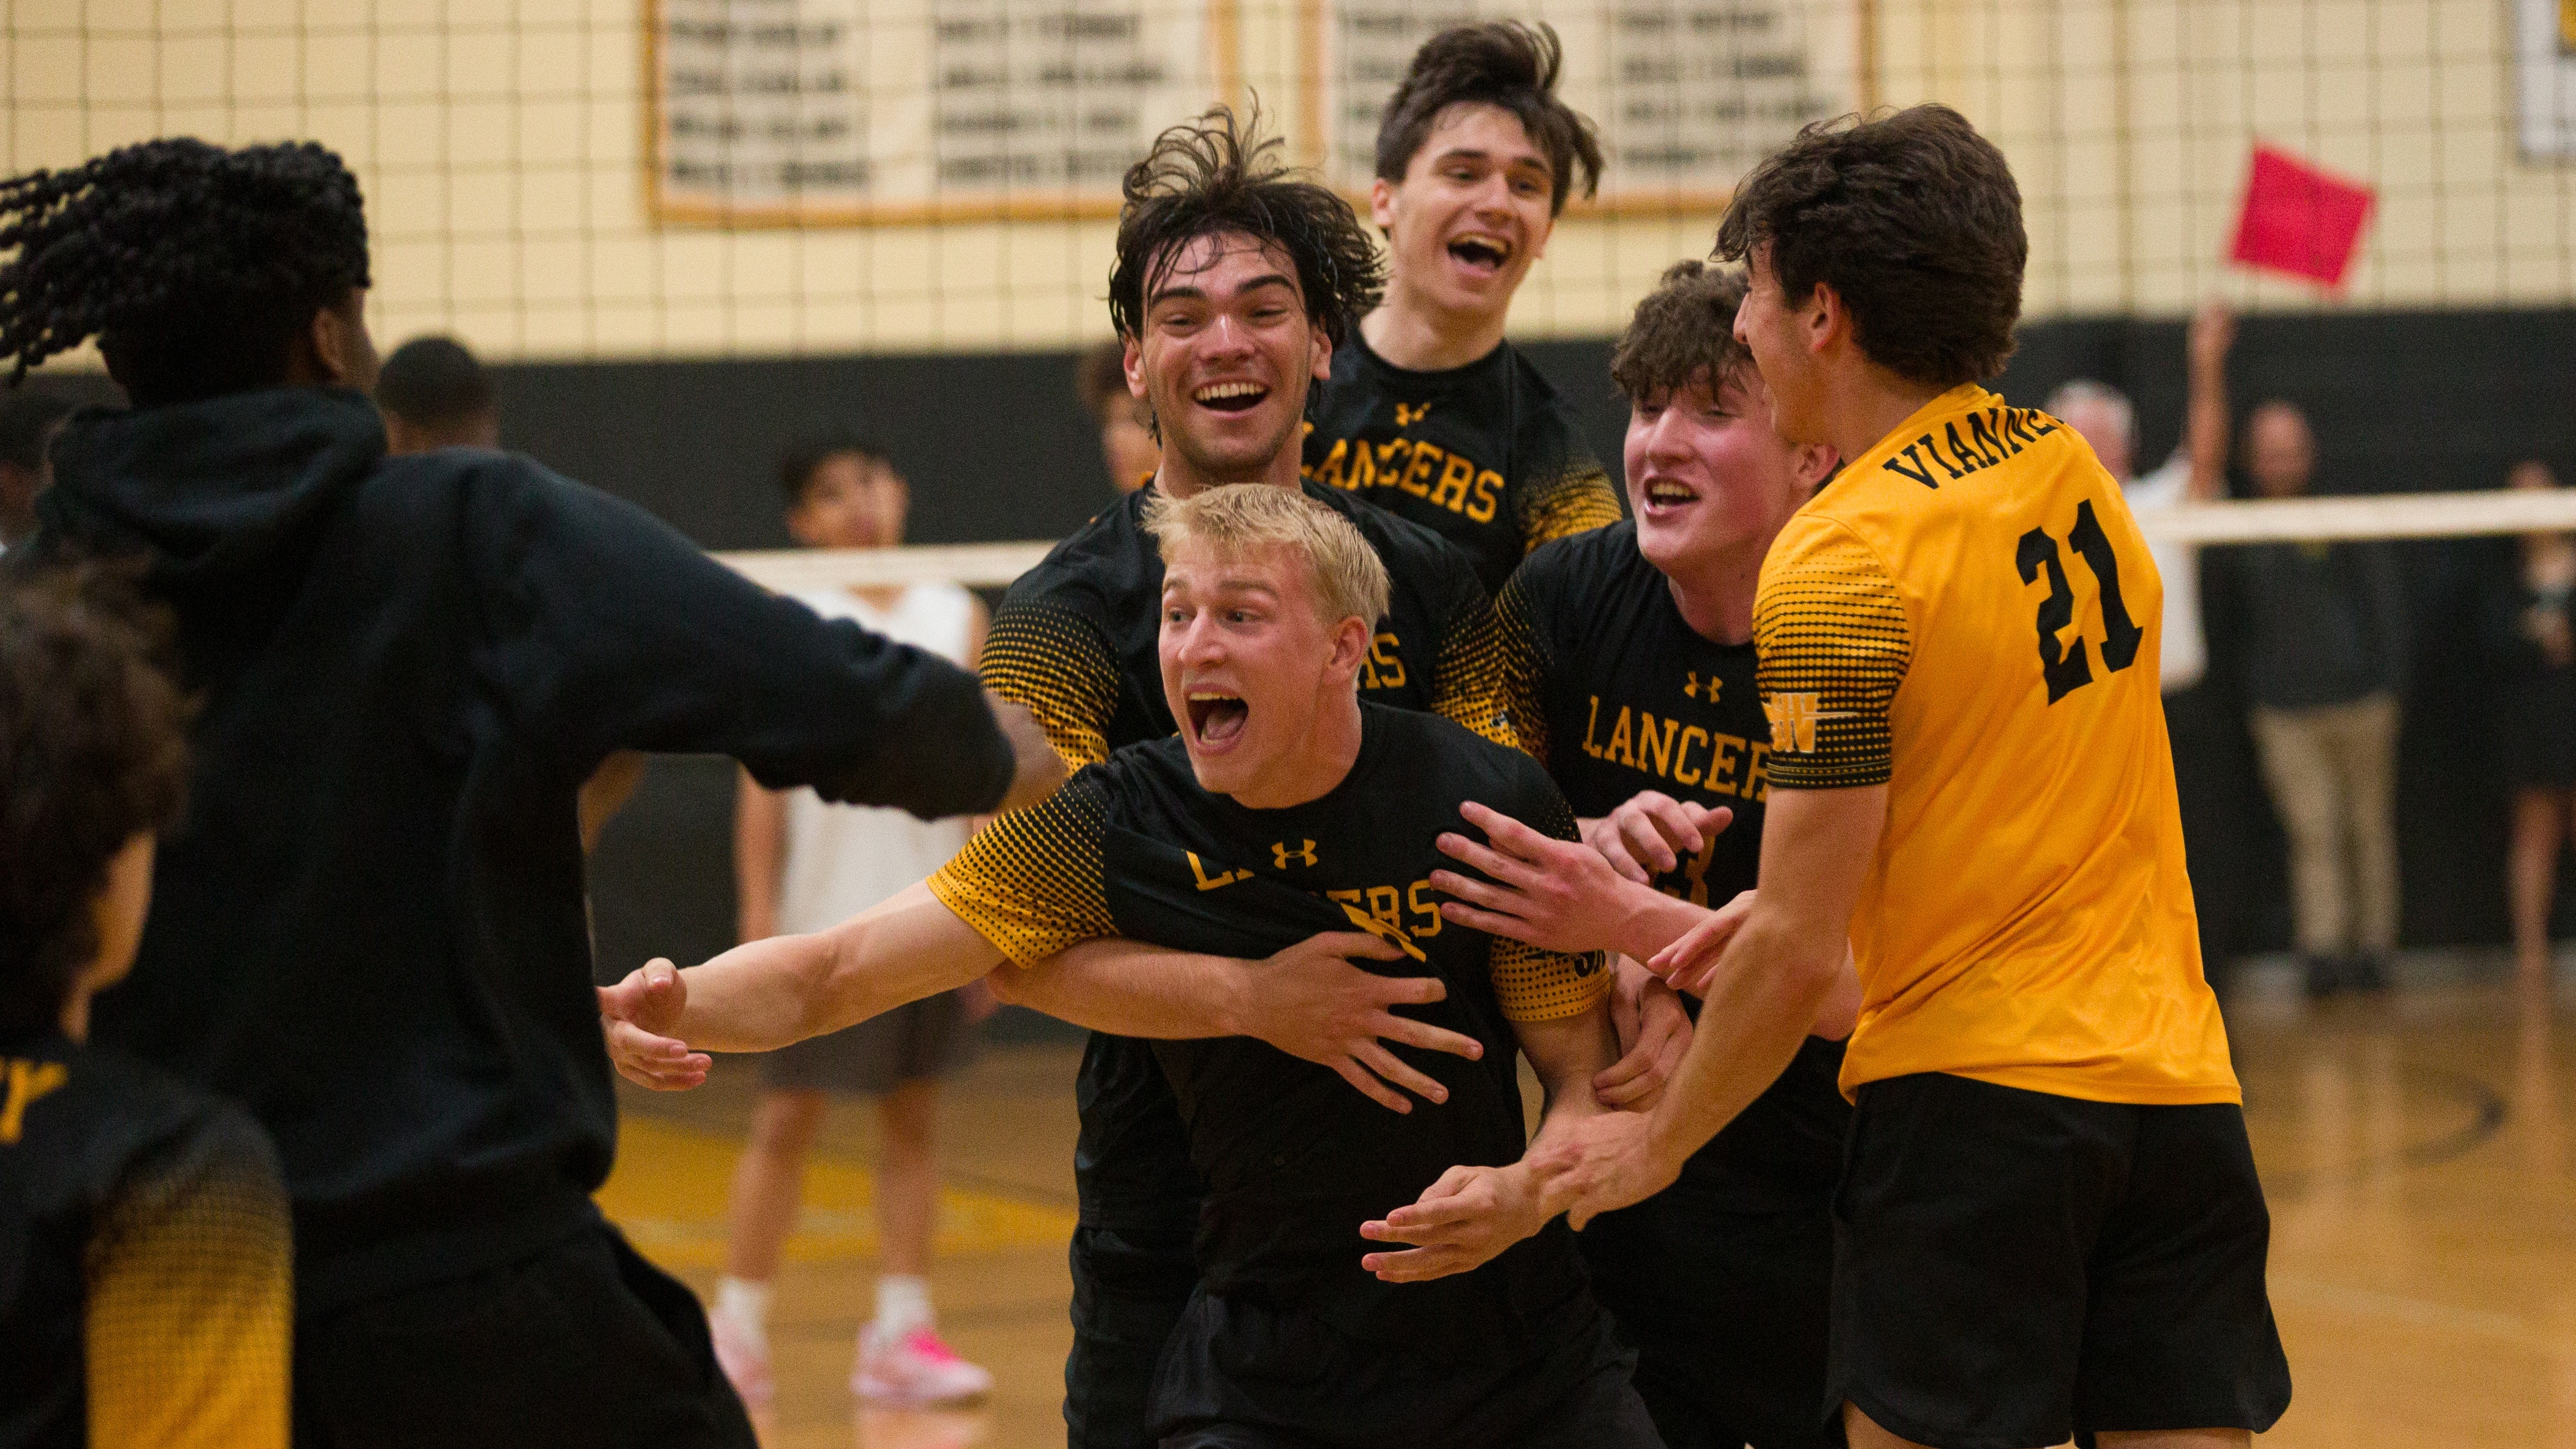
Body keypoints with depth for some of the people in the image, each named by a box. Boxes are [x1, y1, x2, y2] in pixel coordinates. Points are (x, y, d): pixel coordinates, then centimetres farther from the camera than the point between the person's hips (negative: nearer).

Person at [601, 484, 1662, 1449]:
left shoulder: (1489, 801, -10)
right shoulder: (1113, 826, -10)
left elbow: (1585, 1072, -1)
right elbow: (829, 976, -11)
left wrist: (1527, 1193, -22)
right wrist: (654, 1009, -30)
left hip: (1527, 1360, 1)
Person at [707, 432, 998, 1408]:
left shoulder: (957, 618, 7)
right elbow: (763, 780, -3)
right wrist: (759, 917, -8)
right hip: (824, 917, -3)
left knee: (914, 1117, 6)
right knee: (787, 1118, 1)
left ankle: (901, 1335, 11)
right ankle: (737, 1334, 8)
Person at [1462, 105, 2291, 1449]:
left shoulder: (1839, 561, -12)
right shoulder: (2066, 464, 8)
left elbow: (1802, 949, -11)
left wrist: (1656, 1140, 2)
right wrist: (1794, 898, 15)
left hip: (1974, 1098, -6)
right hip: (2180, 1084, 7)